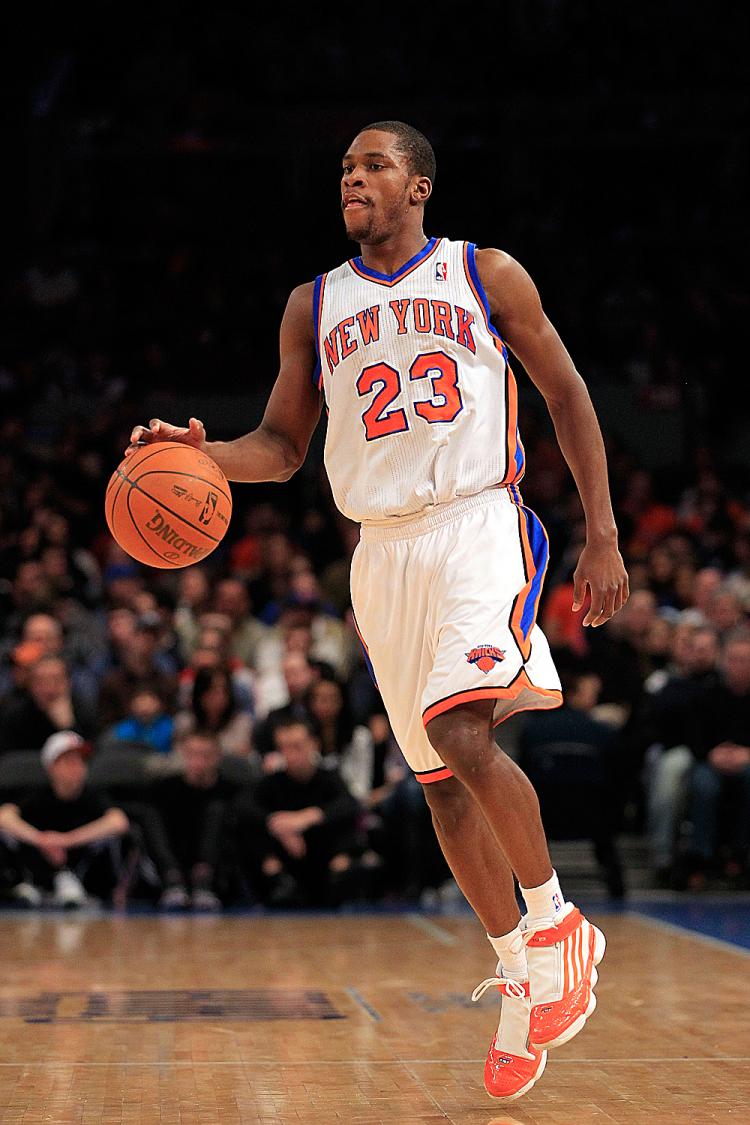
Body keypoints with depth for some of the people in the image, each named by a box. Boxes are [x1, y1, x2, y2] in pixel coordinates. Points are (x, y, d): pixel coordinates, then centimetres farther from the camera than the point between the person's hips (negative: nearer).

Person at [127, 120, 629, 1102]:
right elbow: (282, 446, 13)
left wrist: (603, 535, 1)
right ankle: (518, 979, 19)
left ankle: (554, 922, -5)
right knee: (441, 781, 6)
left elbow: (567, 397, 8)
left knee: (462, 734, -26)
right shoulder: (315, 306, 13)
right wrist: (200, 453, -9)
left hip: (479, 524, -4)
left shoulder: (487, 275, 5)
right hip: (384, 550, 4)